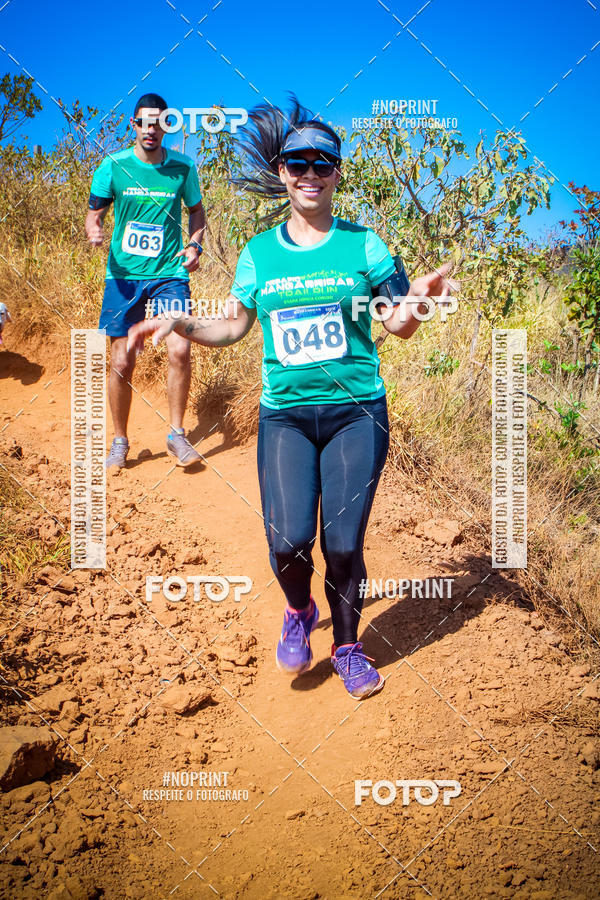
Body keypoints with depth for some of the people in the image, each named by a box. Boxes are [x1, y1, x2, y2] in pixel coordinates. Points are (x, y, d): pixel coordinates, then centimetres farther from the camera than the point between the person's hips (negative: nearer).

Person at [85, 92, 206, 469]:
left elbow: (196, 210, 15)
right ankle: (120, 441, 21)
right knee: (122, 362, 1)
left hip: (170, 272, 0)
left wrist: (195, 245, -3)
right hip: (123, 275, 0)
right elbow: (94, 214, 4)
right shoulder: (113, 166, -3)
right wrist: (94, 230, -19)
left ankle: (177, 434, 0)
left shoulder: (183, 167, 0)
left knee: (180, 349, -18)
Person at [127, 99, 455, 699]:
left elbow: (399, 324, 2)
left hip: (356, 411, -1)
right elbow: (233, 327, 15)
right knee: (288, 540, -13)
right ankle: (300, 611, 22)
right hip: (284, 414, 1)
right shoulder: (258, 254, 7)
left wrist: (415, 300, -20)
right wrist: (179, 324, -1)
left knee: (344, 544, -1)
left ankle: (347, 646, 26)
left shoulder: (362, 245, 2)